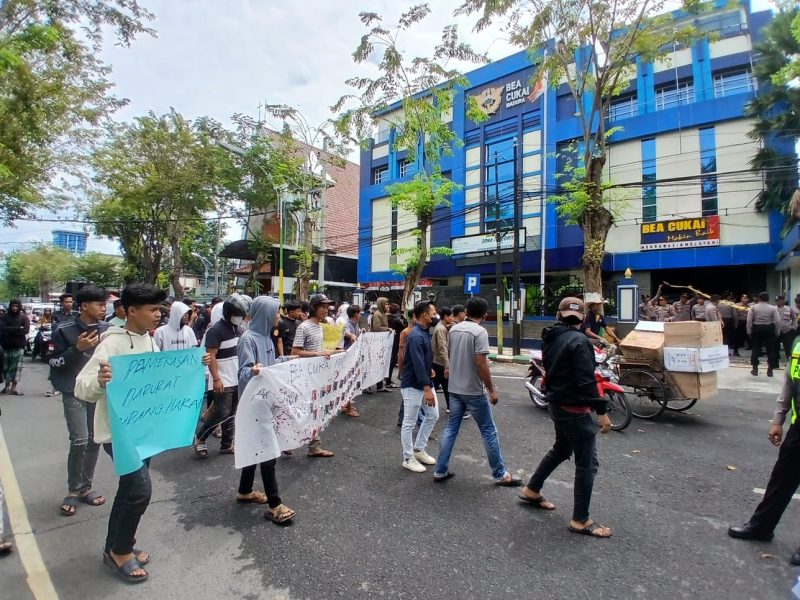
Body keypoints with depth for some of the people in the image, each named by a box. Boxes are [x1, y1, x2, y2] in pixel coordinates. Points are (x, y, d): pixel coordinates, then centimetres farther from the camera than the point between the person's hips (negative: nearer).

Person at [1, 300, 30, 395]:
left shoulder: (24, 317, 2)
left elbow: (26, 330, -10)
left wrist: (10, 330, -12)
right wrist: (18, 329, -17)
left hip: (18, 346, -2)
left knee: (17, 366, -4)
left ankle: (13, 387, -2)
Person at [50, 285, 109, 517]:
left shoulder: (108, 329, -1)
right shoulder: (65, 331, -7)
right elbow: (55, 363, -6)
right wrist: (77, 348, -19)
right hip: (75, 393, -3)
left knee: (95, 441, 7)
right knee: (80, 441, -8)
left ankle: (85, 488, 22)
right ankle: (73, 491, 12)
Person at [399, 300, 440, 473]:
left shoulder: (425, 333, 8)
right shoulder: (416, 336, -22)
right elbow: (418, 364, -27)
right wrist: (427, 388, -28)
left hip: (425, 383, 10)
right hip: (412, 385, -10)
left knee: (433, 416, 17)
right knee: (409, 423, 4)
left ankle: (419, 449, 31)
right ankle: (408, 459, 18)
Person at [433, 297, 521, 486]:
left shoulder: (453, 329, 5)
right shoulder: (480, 332, -17)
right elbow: (481, 364, -21)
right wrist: (491, 390, -13)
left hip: (454, 388, 7)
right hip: (474, 390, -6)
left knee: (451, 429, 14)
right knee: (489, 431, 7)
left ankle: (440, 471, 18)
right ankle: (500, 474, 20)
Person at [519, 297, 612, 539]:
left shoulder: (550, 338, 5)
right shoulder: (579, 340, -20)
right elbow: (586, 380, -24)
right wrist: (601, 411, -19)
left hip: (556, 403, 9)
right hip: (575, 409, -8)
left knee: (560, 449, 26)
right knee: (587, 464, 5)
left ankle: (531, 490, 37)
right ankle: (580, 520, 16)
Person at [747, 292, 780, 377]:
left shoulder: (753, 307, -2)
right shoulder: (773, 308, -2)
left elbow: (749, 320, -5)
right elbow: (778, 321, -5)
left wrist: (749, 331, 2)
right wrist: (777, 333, 3)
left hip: (757, 329, 0)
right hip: (769, 329, 0)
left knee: (755, 349, 8)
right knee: (771, 350, 9)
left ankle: (755, 369, 12)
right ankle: (770, 370, 10)